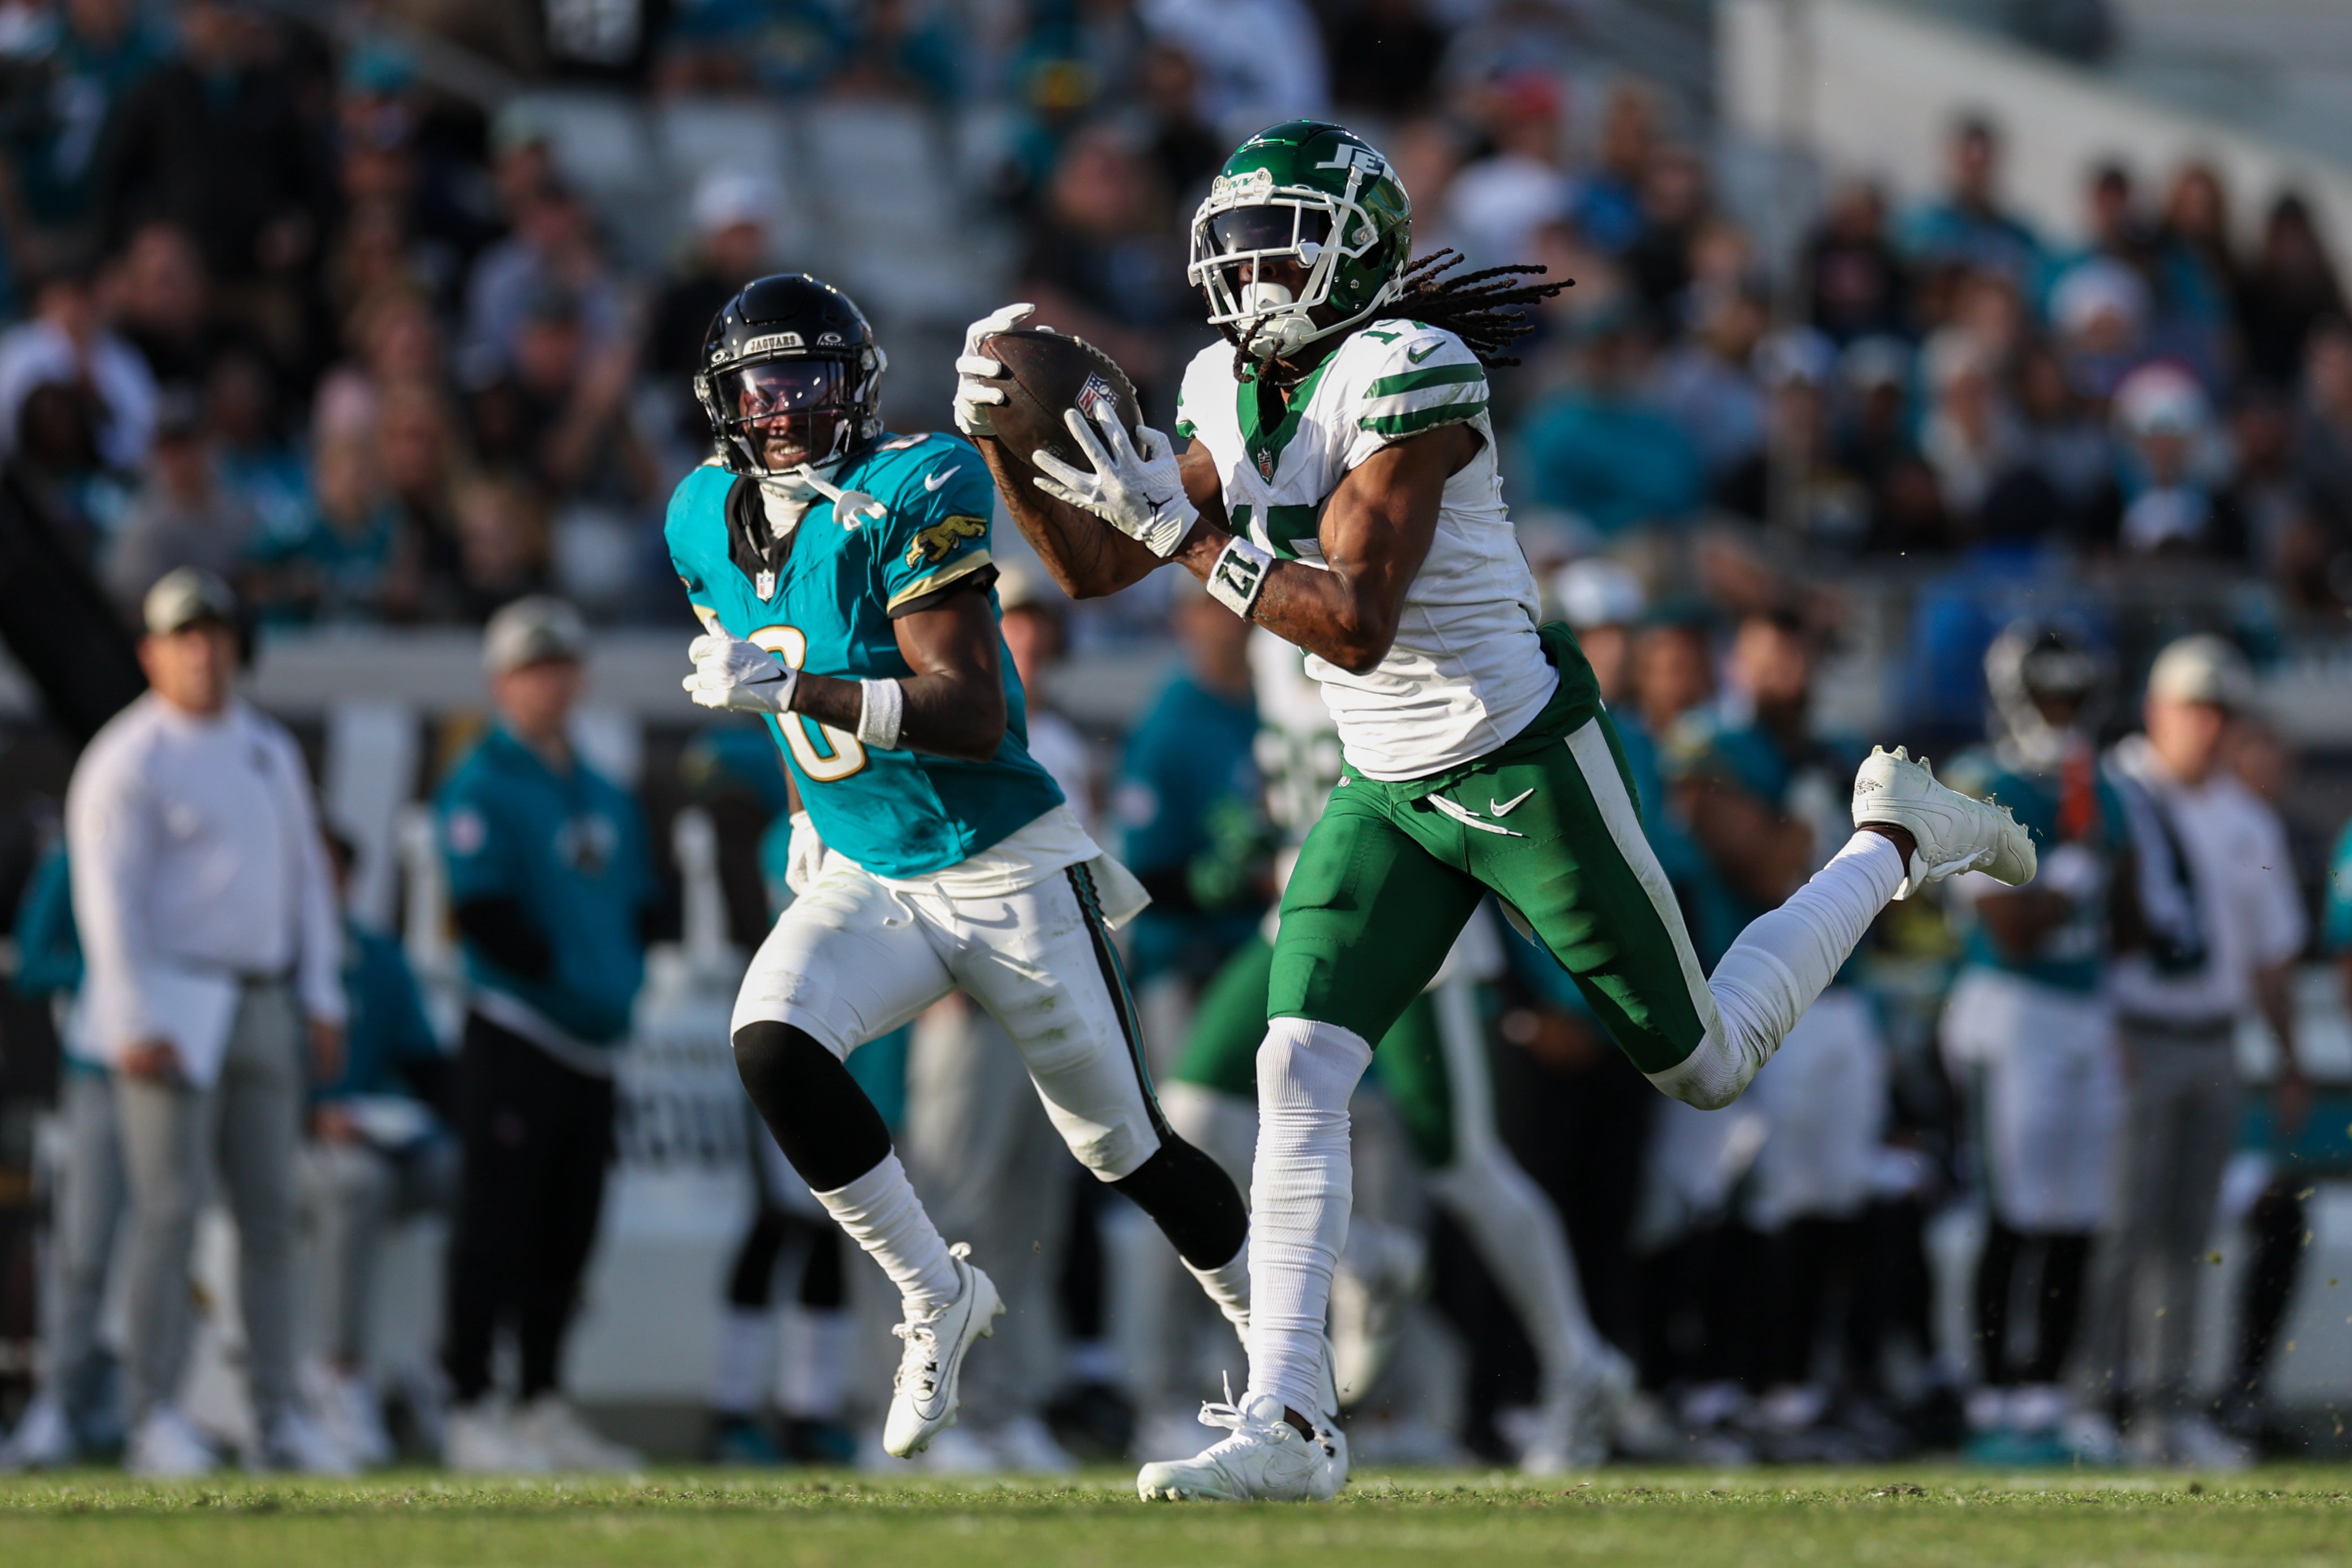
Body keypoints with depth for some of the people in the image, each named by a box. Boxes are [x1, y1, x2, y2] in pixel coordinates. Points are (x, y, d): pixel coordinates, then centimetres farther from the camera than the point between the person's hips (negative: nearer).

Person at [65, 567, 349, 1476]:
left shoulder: (270, 752, 16)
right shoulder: (128, 761, -6)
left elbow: (306, 876, 20)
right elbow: (108, 897, -11)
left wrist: (321, 998, 12)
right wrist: (134, 1024, -18)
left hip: (262, 1010, 6)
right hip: (173, 1007, -6)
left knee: (270, 1211, 4)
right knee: (170, 1207, -10)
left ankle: (279, 1419, 6)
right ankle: (154, 1419, -8)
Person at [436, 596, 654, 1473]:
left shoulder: (606, 799, 18)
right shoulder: (481, 790, -6)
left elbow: (638, 906, 19)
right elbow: (483, 910, -15)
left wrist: (623, 981, 2)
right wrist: (565, 977, -17)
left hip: (593, 1041, 8)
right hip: (515, 1031, -8)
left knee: (568, 1234, 10)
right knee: (498, 1226, -8)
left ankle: (544, 1405, 16)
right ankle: (472, 1410, -6)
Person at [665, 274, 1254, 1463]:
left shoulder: (910, 495, -20)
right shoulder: (709, 520, 0)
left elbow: (975, 717, -27)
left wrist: (796, 690, -36)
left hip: (1005, 869, -5)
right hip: (862, 877, 5)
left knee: (1127, 1151, 4)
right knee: (771, 1045, -25)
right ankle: (936, 1298, -8)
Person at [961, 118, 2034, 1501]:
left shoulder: (1411, 377, -24)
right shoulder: (1231, 392, 2)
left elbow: (1357, 622, -30)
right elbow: (1090, 567, 6)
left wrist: (1179, 525, -32)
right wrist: (1003, 443, -10)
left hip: (1525, 764, -7)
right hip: (1387, 792, 7)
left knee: (1707, 1064, 10)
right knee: (1301, 1067, -11)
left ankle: (1895, 843, 34)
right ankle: (1288, 1422, -11)